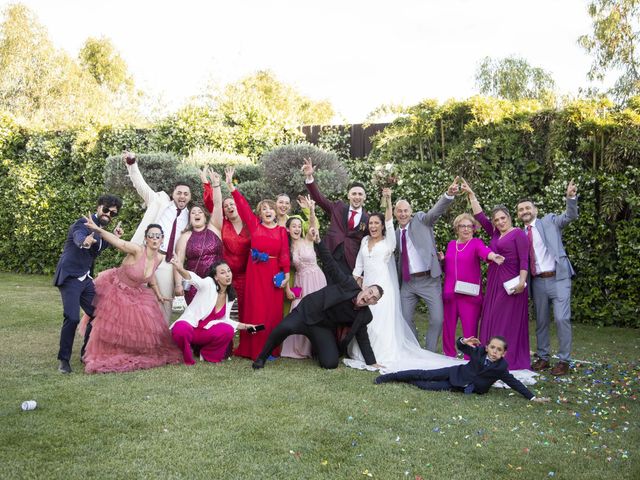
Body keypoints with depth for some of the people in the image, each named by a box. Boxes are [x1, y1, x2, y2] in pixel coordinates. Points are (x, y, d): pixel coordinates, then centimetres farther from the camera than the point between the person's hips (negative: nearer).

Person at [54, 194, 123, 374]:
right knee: (72, 318, -17)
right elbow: (79, 237, -34)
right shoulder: (83, 223, -12)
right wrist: (84, 242, -58)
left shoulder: (100, 229, 14)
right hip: (70, 277, -9)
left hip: (85, 278, 9)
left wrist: (113, 237, 7)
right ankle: (64, 359, -3)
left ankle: (87, 353, 21)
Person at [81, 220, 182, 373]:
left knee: (144, 326, 7)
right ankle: (103, 358, 26)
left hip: (136, 294, 6)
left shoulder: (159, 258, -10)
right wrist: (98, 229, -60)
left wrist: (158, 294, 15)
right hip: (114, 289, -5)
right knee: (111, 327, 6)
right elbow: (116, 241, -44)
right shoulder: (137, 250, -29)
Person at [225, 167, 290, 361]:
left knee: (273, 310, 3)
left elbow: (285, 254, -1)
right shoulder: (255, 225, 5)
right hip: (255, 271, 0)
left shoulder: (281, 230, 4)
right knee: (255, 309, 2)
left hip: (274, 273, 0)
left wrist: (286, 274, -9)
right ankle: (254, 349, 9)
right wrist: (231, 185, -4)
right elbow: (243, 205, 0)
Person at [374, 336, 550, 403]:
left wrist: (532, 397, -19)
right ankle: (392, 376, 9)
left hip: (466, 388, -2)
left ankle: (407, 381, 7)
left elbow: (514, 383, -15)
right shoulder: (478, 351, -13)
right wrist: (464, 341, -29)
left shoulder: (501, 367, -18)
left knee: (431, 387, -16)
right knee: (426, 375, -4)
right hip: (458, 373, 2)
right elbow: (459, 345, -5)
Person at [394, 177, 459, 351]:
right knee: (406, 319, 8)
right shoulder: (396, 233, 12)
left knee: (437, 319, -8)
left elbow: (436, 210, -19)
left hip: (429, 280, -4)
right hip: (407, 282, 5)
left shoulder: (421, 219, -1)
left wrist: (449, 194, -37)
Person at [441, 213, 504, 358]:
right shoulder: (451, 244, 14)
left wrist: (493, 256, -43)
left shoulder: (476, 243, 2)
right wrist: (441, 260, 2)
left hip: (470, 294, -4)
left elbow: (484, 251, -22)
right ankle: (448, 358, 22)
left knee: (470, 330, -6)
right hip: (450, 293, 4)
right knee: (448, 328, 8)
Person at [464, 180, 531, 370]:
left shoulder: (518, 234, -5)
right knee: (491, 319, 7)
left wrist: (522, 281, -21)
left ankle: (511, 360, 4)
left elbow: (524, 260, -12)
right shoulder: (495, 234, 13)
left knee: (508, 320, -3)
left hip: (510, 283, -7)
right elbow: (480, 217, 12)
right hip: (494, 282, 7)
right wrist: (471, 194, 8)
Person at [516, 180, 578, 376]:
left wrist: (571, 197, -27)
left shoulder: (549, 221, 5)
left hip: (558, 278, -4)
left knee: (562, 319, -8)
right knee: (541, 321, 11)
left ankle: (564, 360, 1)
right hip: (537, 281, 4)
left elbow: (571, 215, -9)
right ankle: (542, 358, 22)